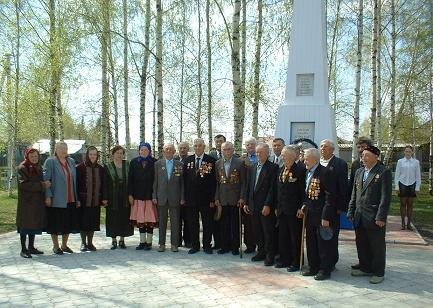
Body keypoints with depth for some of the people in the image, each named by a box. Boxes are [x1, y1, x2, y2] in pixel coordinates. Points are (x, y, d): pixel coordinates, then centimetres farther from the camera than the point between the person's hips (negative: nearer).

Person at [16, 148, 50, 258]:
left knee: (34, 224, 12)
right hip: (26, 201, -7)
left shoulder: (38, 168, 14)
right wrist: (41, 185, -21)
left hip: (37, 201, 7)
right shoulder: (22, 168, -9)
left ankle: (31, 247, 22)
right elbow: (23, 184, -20)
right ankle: (23, 249, 6)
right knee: (25, 224, -2)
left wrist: (45, 185, 1)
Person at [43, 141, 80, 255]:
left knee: (68, 223, 11)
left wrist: (77, 198, 9)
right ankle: (55, 246, 17)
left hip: (70, 200, 5)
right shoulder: (50, 162, -3)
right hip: (56, 200, -5)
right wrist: (48, 196, -15)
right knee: (56, 223, 3)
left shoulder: (71, 162, 12)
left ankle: (64, 245, 25)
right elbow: (46, 180, -7)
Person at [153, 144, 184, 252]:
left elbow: (182, 182, 2)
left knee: (175, 222, 4)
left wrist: (182, 198, -2)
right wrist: (154, 196, 0)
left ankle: (174, 244, 13)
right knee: (162, 222, 8)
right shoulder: (158, 164, 6)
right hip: (161, 197, 1)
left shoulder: (179, 165, 3)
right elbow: (155, 181, 5)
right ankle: (162, 244, 17)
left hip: (174, 197, -1)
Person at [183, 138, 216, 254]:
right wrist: (184, 197, 1)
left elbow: (213, 180, -5)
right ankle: (195, 245, 20)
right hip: (191, 197, 2)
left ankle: (207, 245, 18)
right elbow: (184, 179, 6)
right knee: (192, 223, 9)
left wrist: (212, 198, -9)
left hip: (205, 198, -2)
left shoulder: (211, 160, -2)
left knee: (207, 223, 6)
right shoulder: (188, 160, 7)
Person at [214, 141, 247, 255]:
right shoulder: (218, 163, 8)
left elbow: (243, 182, -3)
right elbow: (217, 182, 9)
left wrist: (242, 198, -9)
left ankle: (235, 247, 15)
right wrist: (216, 198, 4)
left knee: (235, 224, 4)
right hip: (223, 199, 3)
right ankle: (225, 246, 18)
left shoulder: (240, 163, -2)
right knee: (224, 224, 7)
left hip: (235, 198, -3)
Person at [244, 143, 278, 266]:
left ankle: (270, 255, 12)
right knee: (257, 231, 13)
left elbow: (272, 188, -13)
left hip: (266, 206, -6)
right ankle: (261, 252, 26)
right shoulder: (253, 168, 13)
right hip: (254, 205, 6)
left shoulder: (272, 168, -8)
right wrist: (247, 203, 11)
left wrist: (267, 205, -18)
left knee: (268, 231, 1)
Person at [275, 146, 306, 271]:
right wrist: (277, 207, 13)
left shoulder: (300, 169, -11)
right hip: (282, 209, 7)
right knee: (282, 236, 13)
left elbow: (303, 190, -12)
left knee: (295, 237, 3)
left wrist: (301, 208, -15)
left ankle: (296, 262, 14)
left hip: (294, 210, -7)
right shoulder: (281, 169, 12)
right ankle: (284, 259, 26)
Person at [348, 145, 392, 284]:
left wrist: (381, 217, -16)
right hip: (359, 218, 7)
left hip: (375, 218, -6)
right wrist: (351, 211, 12)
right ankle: (365, 268, 29)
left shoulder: (384, 172, -8)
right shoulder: (359, 172, 13)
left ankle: (378, 273, 18)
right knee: (361, 245, 15)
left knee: (377, 246, 6)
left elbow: (386, 197, -12)